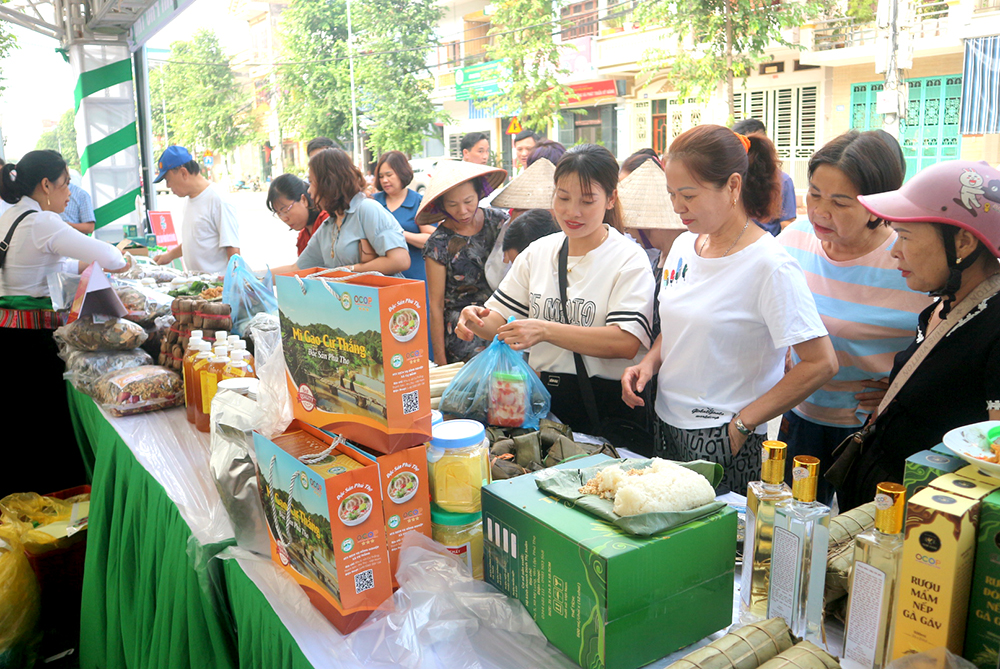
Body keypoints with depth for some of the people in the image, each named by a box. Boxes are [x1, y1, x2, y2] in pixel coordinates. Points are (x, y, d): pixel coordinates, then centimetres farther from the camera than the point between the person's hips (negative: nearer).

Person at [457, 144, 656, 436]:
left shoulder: (629, 260, -3)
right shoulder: (537, 252, 12)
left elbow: (626, 342, -16)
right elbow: (501, 318, 14)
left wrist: (545, 330, -23)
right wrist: (477, 320, -10)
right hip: (541, 400, 4)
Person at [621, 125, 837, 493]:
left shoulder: (769, 265, -17)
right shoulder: (684, 245, 5)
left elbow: (821, 364, -18)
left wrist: (743, 424, -16)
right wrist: (649, 363, 0)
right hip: (666, 427, 7)